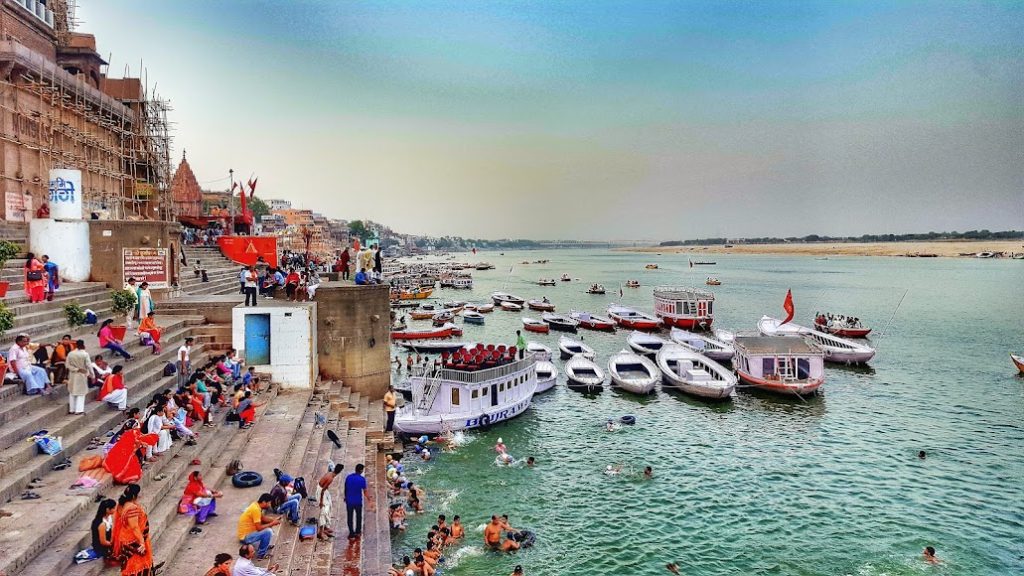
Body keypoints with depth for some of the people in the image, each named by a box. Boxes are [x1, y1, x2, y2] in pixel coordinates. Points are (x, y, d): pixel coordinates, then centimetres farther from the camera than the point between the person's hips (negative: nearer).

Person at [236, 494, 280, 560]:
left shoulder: (256, 505, 3)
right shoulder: (256, 509, -26)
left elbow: (263, 518, 16)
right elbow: (259, 528, -27)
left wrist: (273, 520, -1)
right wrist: (272, 523, -15)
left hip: (248, 532, 10)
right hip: (245, 537, -10)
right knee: (268, 531, -23)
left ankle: (265, 545, 25)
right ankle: (261, 554, -7)